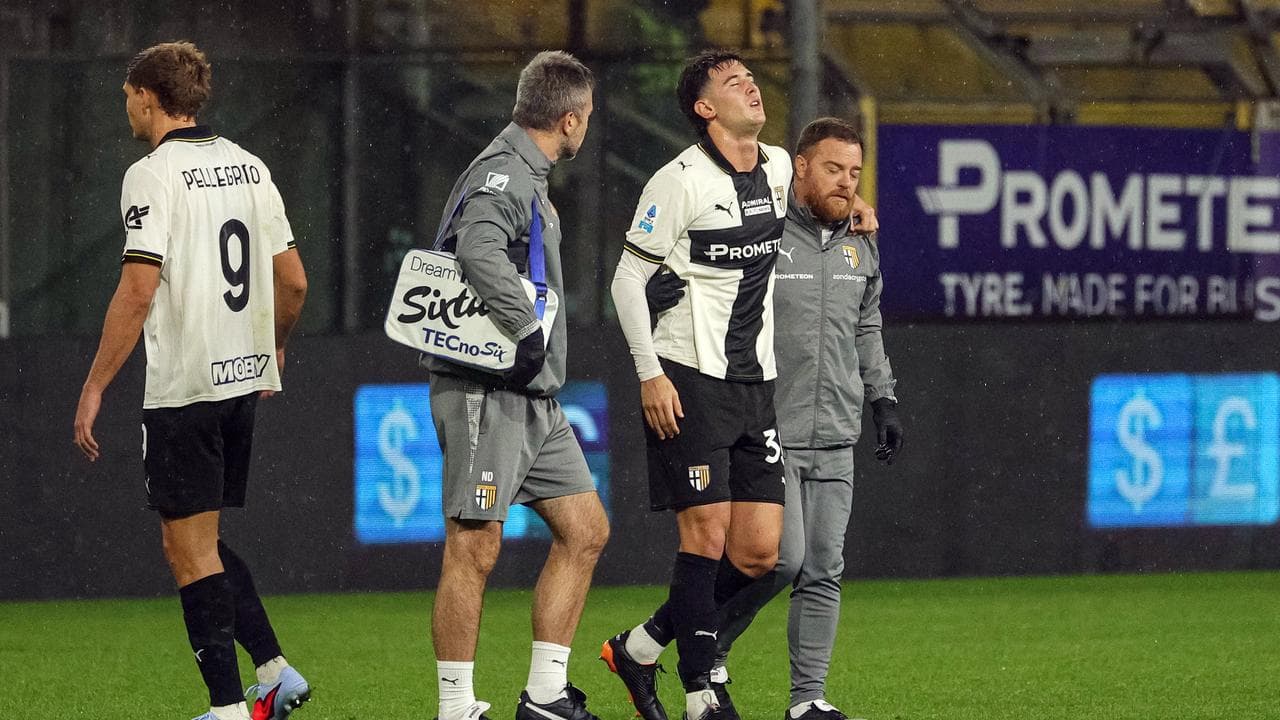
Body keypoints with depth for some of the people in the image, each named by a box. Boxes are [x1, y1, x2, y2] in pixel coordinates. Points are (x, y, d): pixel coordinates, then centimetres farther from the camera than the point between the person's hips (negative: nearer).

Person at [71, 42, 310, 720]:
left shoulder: (153, 175, -12)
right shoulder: (249, 167, 10)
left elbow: (139, 290, -19)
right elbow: (292, 281, 14)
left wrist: (94, 387, -15)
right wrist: (272, 348, 32)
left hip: (183, 387, -8)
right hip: (243, 379, 8)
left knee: (189, 550, -1)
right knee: (203, 541, 19)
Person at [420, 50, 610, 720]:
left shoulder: (527, 177, 19)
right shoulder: (502, 173, -13)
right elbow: (478, 253, -32)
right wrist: (530, 328, -29)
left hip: (535, 400, 10)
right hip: (486, 393, -10)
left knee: (585, 530, 9)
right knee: (474, 547, -7)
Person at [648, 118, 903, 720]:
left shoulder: (860, 245, 13)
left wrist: (882, 398, 20)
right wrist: (658, 293, -28)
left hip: (835, 442, 6)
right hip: (768, 433, -6)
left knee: (823, 569, 3)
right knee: (782, 557, -13)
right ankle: (707, 651, 11)